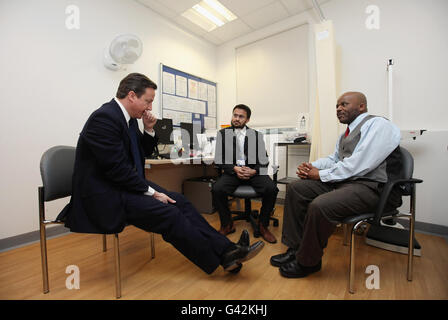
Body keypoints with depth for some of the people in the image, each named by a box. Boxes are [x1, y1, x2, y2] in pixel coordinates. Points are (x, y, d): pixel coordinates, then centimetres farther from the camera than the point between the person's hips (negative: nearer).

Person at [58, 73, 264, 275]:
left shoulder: (128, 118, 10)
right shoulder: (105, 117, -18)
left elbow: (142, 152, 17)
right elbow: (117, 167, -23)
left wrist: (149, 130, 0)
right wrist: (151, 192, -18)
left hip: (125, 184, 9)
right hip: (105, 195, -9)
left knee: (179, 201, -7)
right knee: (168, 213, -23)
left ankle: (227, 250, -6)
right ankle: (222, 259, -9)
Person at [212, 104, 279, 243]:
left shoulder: (256, 135, 9)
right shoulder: (222, 134, 7)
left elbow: (264, 161, 4)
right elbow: (219, 160, 2)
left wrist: (254, 171, -16)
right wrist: (234, 169, -14)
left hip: (253, 171, 1)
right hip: (232, 171, 0)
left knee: (271, 189, -26)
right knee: (217, 189, -28)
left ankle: (263, 225, -1)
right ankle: (227, 225, -2)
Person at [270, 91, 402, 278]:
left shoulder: (378, 125, -8)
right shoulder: (347, 133, 20)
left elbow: (358, 165, -20)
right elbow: (333, 159, 21)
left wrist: (321, 174, -13)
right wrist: (311, 167, 0)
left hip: (370, 186, -9)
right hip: (342, 180, 9)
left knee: (319, 206, -31)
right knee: (295, 189, -3)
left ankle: (308, 262, -5)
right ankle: (295, 248, 2)